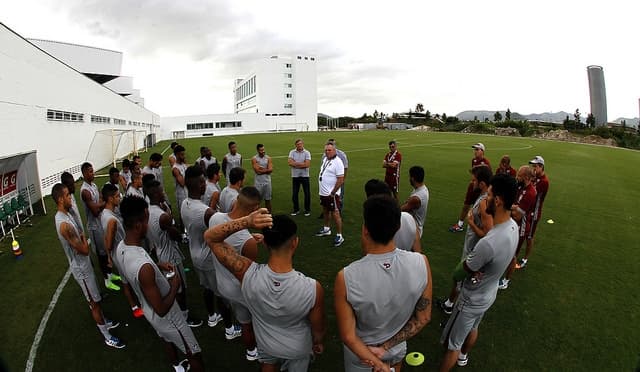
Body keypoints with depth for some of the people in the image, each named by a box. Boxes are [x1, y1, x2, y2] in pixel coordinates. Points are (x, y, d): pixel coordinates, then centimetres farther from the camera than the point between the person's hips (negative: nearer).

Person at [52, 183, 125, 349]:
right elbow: (84, 250, -27)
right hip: (81, 268, -9)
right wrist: (84, 238, -10)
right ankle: (107, 337, 21)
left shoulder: (66, 214, 0)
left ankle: (104, 322, 45)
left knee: (96, 298, 25)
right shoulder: (64, 224, -32)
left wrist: (82, 238, -1)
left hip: (84, 264, 9)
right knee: (94, 302, 5)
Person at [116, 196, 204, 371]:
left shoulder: (120, 247, -15)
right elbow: (162, 309, -32)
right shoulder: (144, 266, -43)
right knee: (195, 355, 13)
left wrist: (158, 265, 1)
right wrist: (175, 286, -17)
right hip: (166, 317, -9)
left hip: (148, 310, 9)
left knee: (168, 341, 36)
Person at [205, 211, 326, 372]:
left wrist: (246, 222, -42)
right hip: (298, 348, 0)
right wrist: (318, 342, 4)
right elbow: (318, 328, -19)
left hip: (265, 342, 1)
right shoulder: (313, 288, -40)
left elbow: (210, 237, -27)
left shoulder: (248, 274, -37)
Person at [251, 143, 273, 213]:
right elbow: (257, 171, -15)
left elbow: (270, 170, -9)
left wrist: (261, 169, -12)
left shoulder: (268, 158, 2)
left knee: (268, 199, 10)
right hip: (258, 182, -2)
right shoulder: (254, 159, -5)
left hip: (267, 181, 2)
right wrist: (266, 169, -8)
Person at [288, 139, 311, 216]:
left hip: (304, 176, -2)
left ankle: (307, 210, 20)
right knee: (294, 194, 9)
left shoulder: (307, 153, -4)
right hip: (295, 176, 2)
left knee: (307, 193, 5)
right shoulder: (292, 152, 1)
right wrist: (302, 164, -14)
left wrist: (295, 163, -12)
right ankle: (296, 209, 24)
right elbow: (289, 162, -13)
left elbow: (307, 164, -17)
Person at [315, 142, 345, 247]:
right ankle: (326, 229, 40)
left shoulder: (337, 162, -17)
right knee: (325, 211, 22)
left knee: (335, 214, -2)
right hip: (323, 192, 9)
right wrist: (321, 188, 14)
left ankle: (339, 236, 9)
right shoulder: (325, 159, 9)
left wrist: (332, 193, -19)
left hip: (332, 194, -8)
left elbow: (340, 180, -21)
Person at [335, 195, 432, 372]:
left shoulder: (346, 277, -36)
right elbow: (423, 318, -15)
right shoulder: (421, 263, -28)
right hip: (397, 348, 3)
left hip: (360, 353, -2)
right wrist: (386, 347, -12)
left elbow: (348, 336, -24)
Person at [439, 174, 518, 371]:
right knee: (473, 329, 35)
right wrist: (473, 267, -17)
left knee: (451, 344, 13)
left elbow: (457, 274, -26)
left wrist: (464, 266, -6)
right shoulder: (513, 225, -14)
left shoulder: (487, 244, -42)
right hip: (489, 294, 9)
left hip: (472, 300, -9)